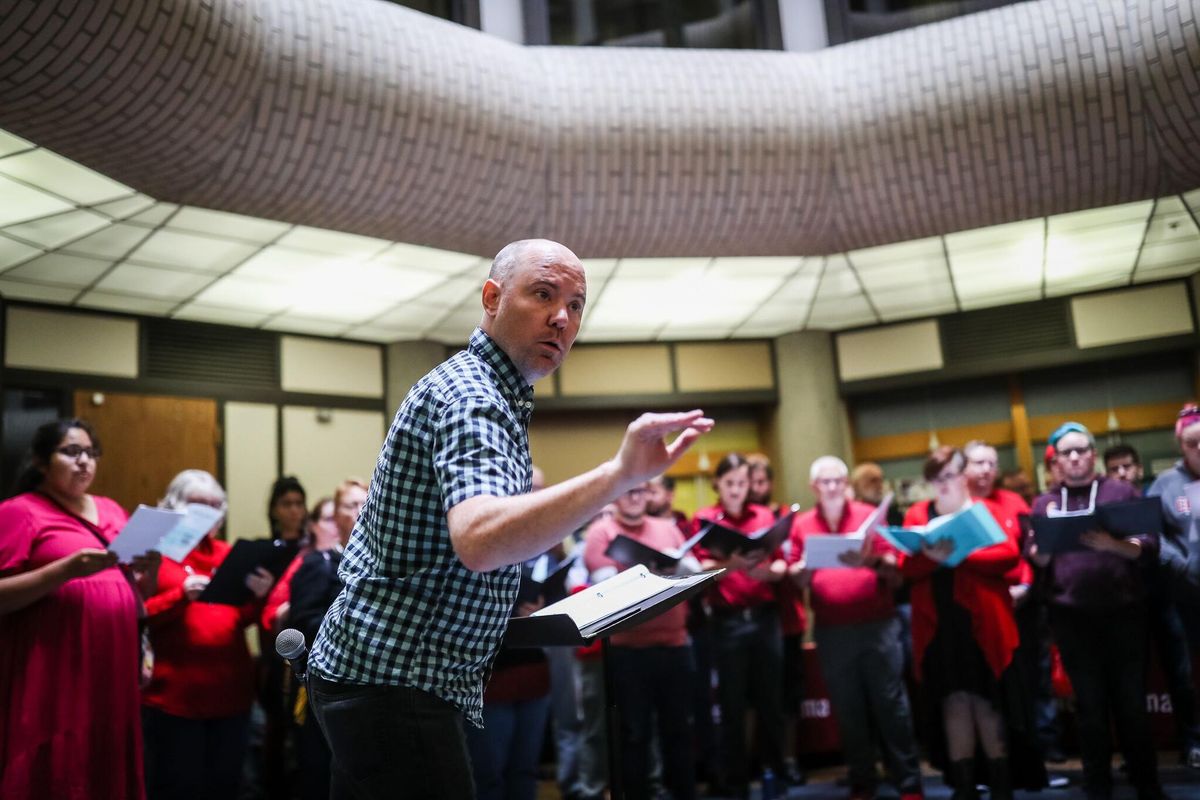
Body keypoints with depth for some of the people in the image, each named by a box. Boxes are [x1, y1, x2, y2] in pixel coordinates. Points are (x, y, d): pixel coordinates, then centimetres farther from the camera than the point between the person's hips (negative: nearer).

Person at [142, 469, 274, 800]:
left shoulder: (225, 553, 14)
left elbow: (243, 617, 12)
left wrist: (259, 595, -8)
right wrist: (182, 594, -20)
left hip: (231, 691, 5)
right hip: (175, 694, -5)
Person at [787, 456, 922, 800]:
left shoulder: (869, 515, 2)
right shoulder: (801, 525, 5)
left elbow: (894, 570, 0)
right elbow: (796, 579, 5)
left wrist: (873, 561, -20)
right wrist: (805, 567, -16)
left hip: (877, 624, -2)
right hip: (831, 630, 2)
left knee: (890, 704, 1)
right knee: (848, 710, 9)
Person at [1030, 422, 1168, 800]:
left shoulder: (1122, 492, 5)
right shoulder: (1044, 503, 10)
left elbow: (1150, 546, -3)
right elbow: (1037, 561, 7)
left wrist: (1111, 544, -22)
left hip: (1123, 610, -1)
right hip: (1071, 616, 1)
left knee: (1131, 701, 4)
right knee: (1090, 704, 5)